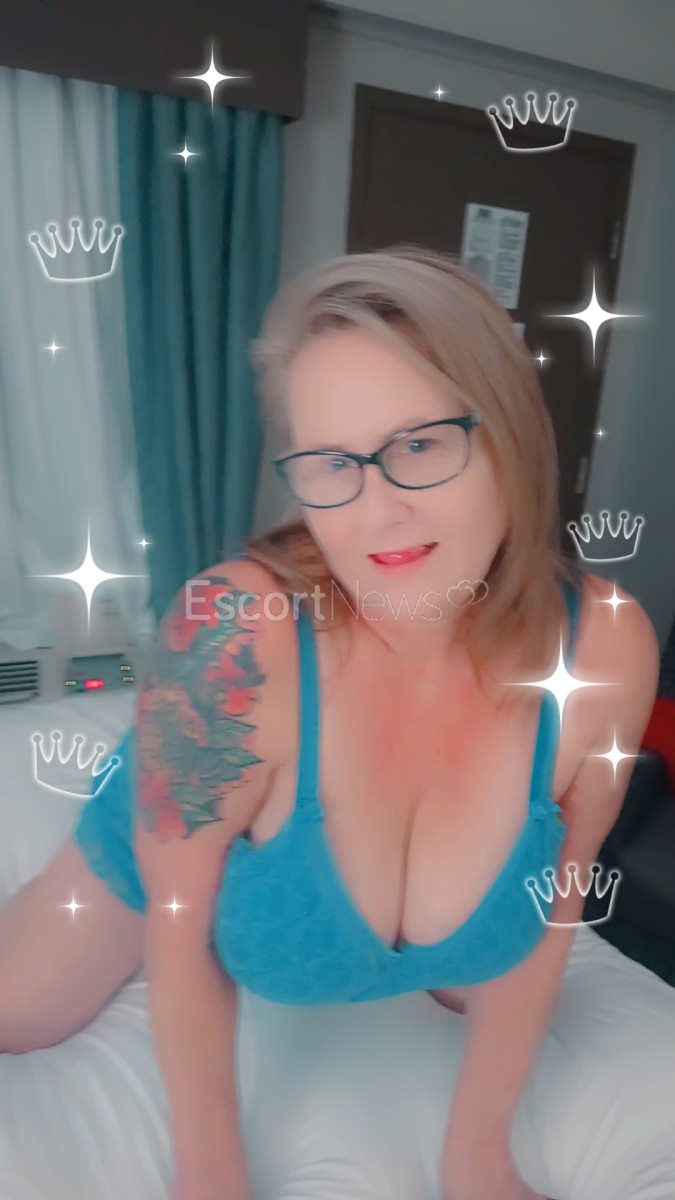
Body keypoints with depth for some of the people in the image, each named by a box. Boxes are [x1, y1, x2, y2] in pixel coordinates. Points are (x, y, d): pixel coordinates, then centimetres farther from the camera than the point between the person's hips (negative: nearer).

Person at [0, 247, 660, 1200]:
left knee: (498, 994, 25)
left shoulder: (606, 646, -32)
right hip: (166, 858, -1)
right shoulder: (233, 635, -42)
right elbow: (178, 923, -25)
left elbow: (549, 903, -15)